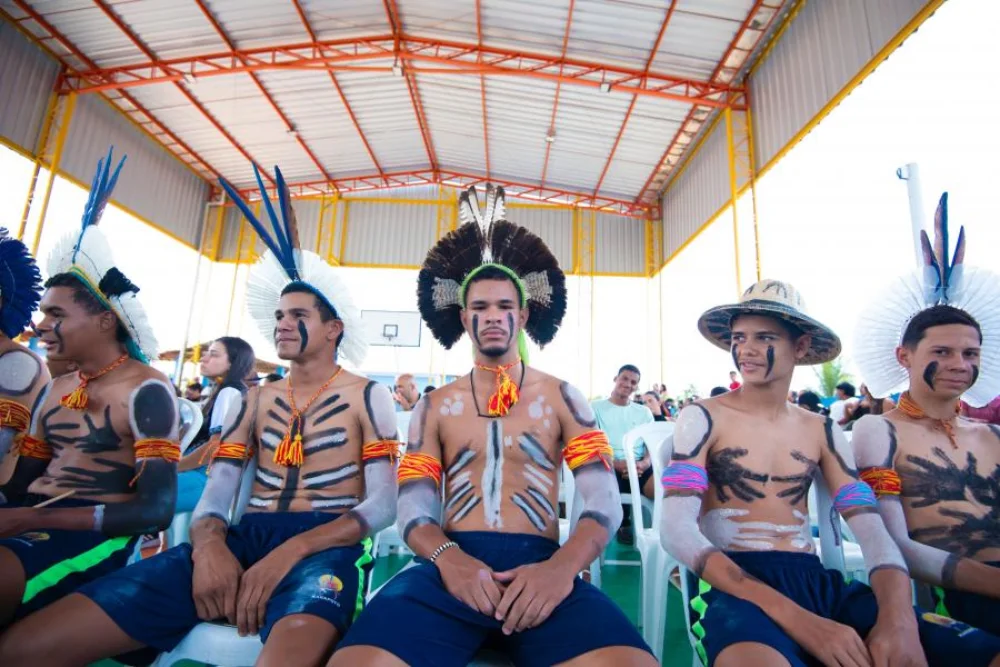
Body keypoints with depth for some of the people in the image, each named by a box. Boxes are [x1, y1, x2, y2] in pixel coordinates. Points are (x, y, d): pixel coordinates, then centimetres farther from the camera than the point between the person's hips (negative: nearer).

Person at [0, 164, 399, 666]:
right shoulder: (254, 401, 18)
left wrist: (293, 550, -19)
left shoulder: (367, 397, 3)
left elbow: (383, 505, -5)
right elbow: (214, 496, 13)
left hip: (323, 544, -4)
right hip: (243, 536, 5)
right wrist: (208, 544, -12)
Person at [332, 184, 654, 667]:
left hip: (540, 564, 0)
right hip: (450, 565, 1)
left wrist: (562, 565, -19)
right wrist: (448, 557, -17)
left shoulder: (561, 397, 11)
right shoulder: (434, 406, 15)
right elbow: (413, 507, 6)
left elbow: (604, 503, 2)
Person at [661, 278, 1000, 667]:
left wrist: (898, 618, -16)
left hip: (817, 582, 5)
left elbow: (874, 535, 7)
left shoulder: (822, 431, 12)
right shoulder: (702, 419, -4)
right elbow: (677, 531, -14)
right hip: (734, 586, -5)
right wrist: (792, 617, -24)